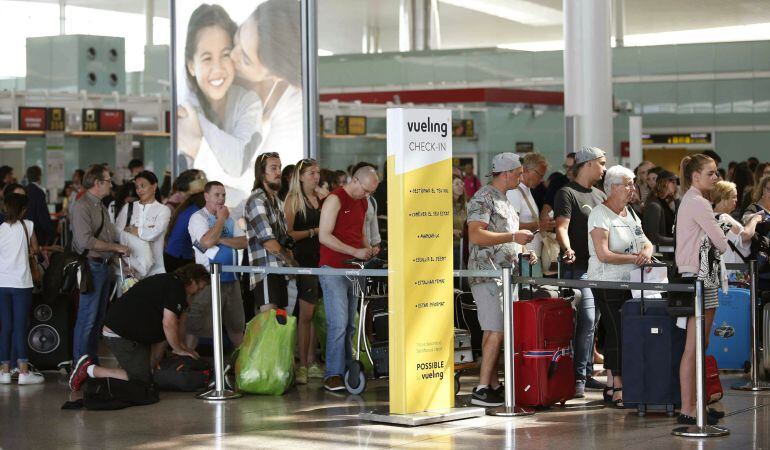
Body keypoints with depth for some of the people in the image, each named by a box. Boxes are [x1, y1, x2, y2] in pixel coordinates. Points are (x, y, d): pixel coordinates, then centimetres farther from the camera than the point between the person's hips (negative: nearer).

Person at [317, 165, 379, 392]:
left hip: (353, 269, 8)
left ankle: (346, 369, 13)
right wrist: (356, 251, -19)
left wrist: (368, 248, 6)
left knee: (349, 325, 8)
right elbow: (324, 236, -17)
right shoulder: (335, 199, -11)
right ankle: (333, 375, -9)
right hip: (333, 269, -8)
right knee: (338, 324, -11)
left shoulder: (363, 202, 15)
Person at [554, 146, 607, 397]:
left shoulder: (600, 195, 20)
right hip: (581, 266, -8)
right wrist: (567, 249, -33)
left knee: (592, 321, 9)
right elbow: (562, 227, -15)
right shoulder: (568, 193, -4)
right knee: (587, 318, -16)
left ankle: (586, 373, 14)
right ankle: (579, 377, -15)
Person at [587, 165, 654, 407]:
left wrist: (647, 252, -6)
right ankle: (618, 388, -8)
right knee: (617, 333, -10)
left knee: (614, 333, 9)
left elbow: (646, 242, 18)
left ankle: (611, 385, 14)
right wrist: (635, 258, -17)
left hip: (629, 282, 8)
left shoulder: (630, 213, 16)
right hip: (607, 282, -8)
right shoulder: (600, 214, -10)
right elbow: (603, 254, -18)